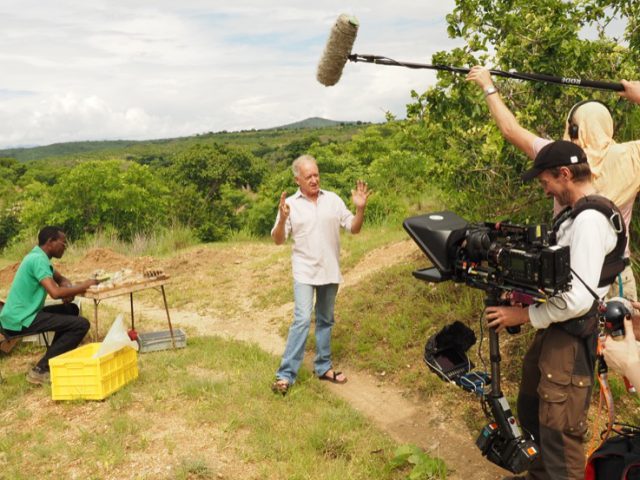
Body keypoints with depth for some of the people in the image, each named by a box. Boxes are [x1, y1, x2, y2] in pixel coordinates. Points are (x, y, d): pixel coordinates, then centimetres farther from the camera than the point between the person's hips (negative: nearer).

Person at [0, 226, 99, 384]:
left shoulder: (38, 256, 14)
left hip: (20, 316, 10)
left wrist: (68, 289, 0)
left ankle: (54, 358, 20)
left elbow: (61, 279, 24)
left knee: (71, 309, 21)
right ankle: (40, 370, -11)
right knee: (81, 324, -15)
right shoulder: (38, 259, -17)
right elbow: (55, 292, -30)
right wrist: (83, 286, -15)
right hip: (20, 320, -10)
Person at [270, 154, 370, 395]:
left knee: (325, 321, 14)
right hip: (304, 272, -3)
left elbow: (353, 228, 3)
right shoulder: (290, 204, -4)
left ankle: (323, 367, 27)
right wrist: (282, 219, -23)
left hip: (330, 271, 4)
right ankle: (285, 374, -9)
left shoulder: (333, 199, 3)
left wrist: (360, 208, -14)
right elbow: (278, 240, -5)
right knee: (302, 320, -14)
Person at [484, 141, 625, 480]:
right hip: (553, 331, 11)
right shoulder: (578, 214, 11)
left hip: (569, 340, -11)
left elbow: (579, 299, -26)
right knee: (531, 411, 25)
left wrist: (523, 316, -16)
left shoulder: (589, 220, -22)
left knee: (559, 432, 1)